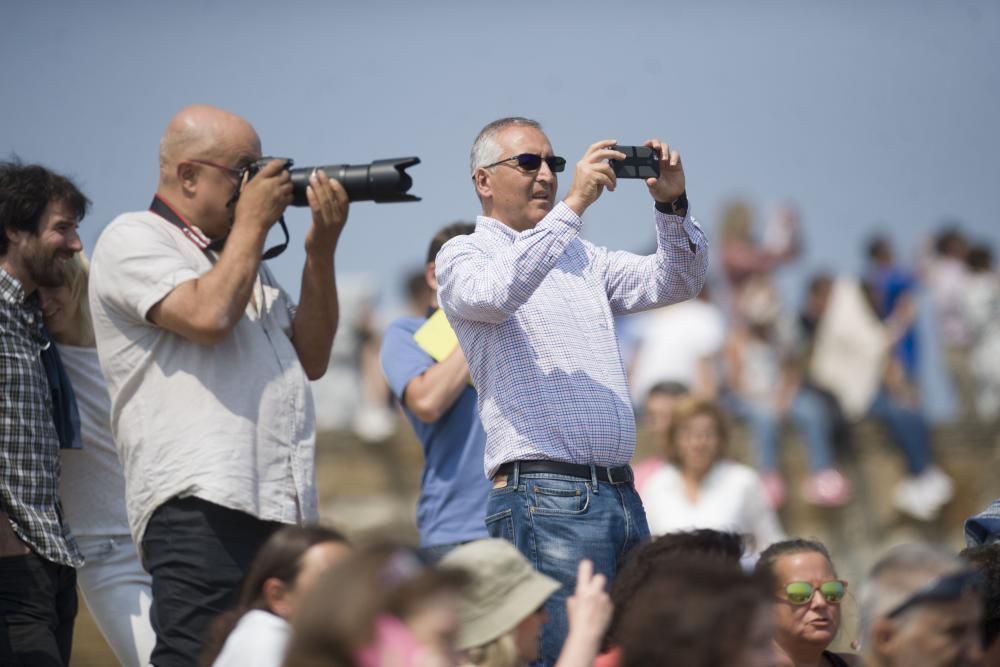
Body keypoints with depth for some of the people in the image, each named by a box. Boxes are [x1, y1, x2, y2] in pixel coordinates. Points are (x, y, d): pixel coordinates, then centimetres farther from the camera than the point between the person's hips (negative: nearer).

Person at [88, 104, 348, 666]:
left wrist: (321, 251, 13)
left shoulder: (240, 256, 26)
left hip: (283, 512, 8)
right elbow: (207, 315, -15)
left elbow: (310, 360, 23)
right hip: (201, 507, -8)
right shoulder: (133, 240, 2)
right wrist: (252, 223, -1)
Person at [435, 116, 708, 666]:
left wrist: (672, 204, -2)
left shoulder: (581, 257, 23)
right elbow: (496, 292, -21)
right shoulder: (464, 255, 3)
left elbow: (676, 281, 15)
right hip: (545, 496, -7)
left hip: (622, 495, 7)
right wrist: (573, 205, -24)